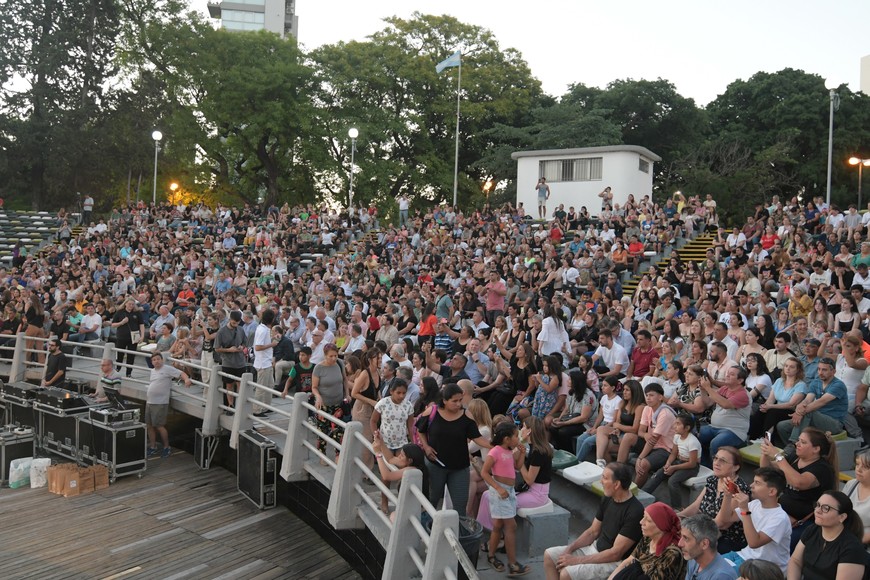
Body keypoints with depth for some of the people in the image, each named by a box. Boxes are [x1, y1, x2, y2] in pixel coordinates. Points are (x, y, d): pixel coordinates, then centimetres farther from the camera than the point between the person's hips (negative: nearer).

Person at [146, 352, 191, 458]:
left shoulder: (167, 369, -8)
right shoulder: (152, 371, 15)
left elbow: (181, 373, -16)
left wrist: (186, 379, -37)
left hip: (160, 403, -8)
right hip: (149, 402, 8)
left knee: (159, 426, -6)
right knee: (149, 425, 10)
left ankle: (167, 447, 9)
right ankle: (153, 448, 23)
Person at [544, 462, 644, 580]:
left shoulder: (635, 512, -26)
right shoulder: (607, 499, 1)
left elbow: (616, 553, -25)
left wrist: (577, 560, -22)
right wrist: (569, 549, -5)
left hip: (615, 562, -9)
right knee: (549, 555, 3)